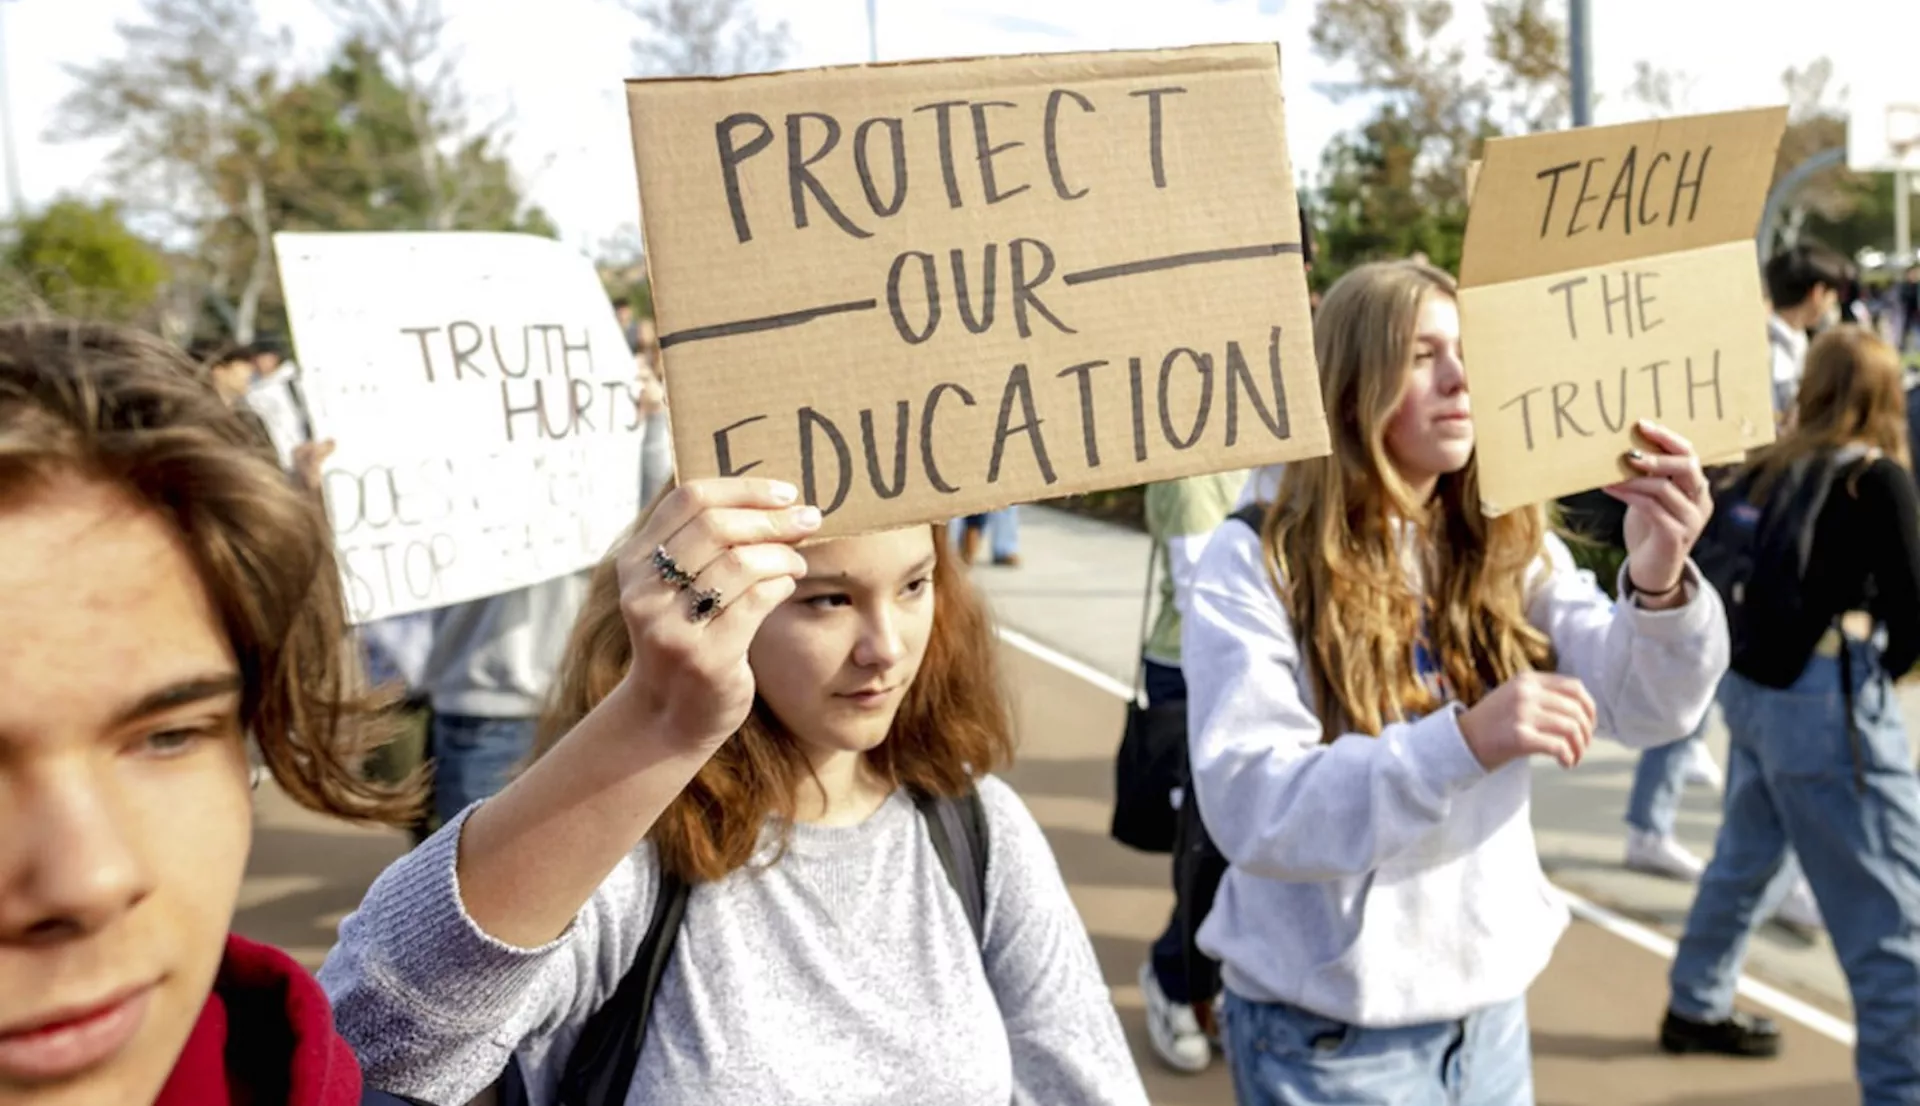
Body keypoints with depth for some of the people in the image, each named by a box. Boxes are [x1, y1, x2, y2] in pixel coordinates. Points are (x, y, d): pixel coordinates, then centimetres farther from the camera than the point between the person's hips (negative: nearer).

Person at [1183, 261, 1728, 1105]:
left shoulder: (1511, 549, 1)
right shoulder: (1254, 564, -13)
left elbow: (1647, 707, -10)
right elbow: (1248, 807, -23)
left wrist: (1659, 582, -29)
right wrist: (1462, 742, -34)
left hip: (1492, 1006, 5)